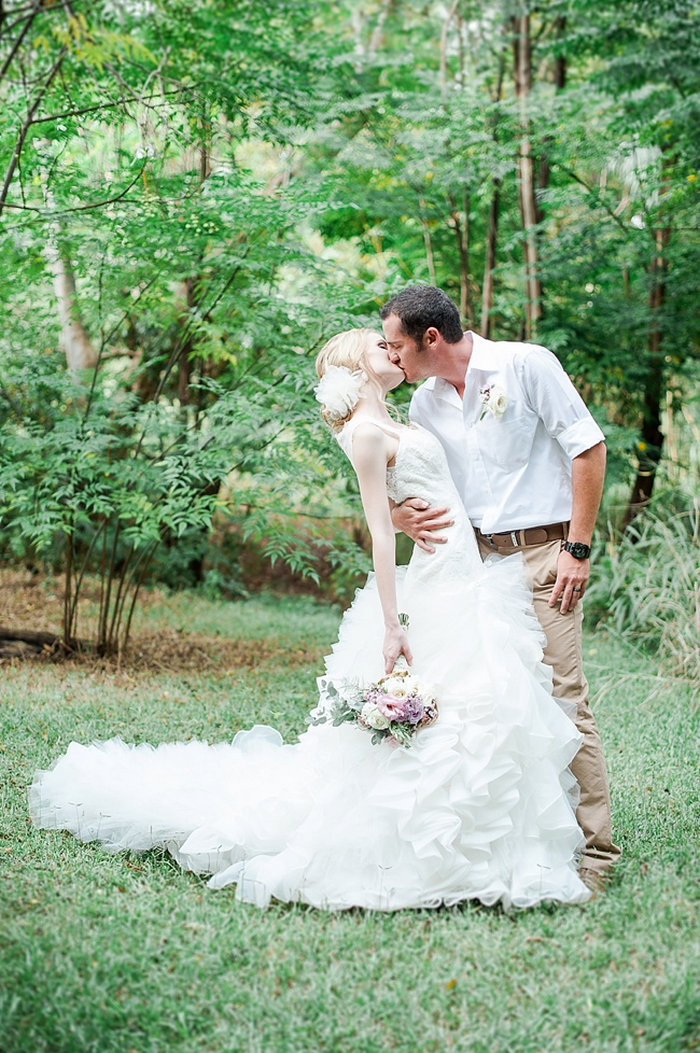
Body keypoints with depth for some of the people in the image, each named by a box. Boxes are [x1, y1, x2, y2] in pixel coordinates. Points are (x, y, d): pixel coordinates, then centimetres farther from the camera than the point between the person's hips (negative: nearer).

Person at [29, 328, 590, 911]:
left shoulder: (397, 425, 18)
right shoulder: (366, 431, -9)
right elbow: (380, 531, -17)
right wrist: (393, 623, -19)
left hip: (466, 585, 9)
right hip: (438, 594, -9)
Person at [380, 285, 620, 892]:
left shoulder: (525, 365, -6)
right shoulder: (425, 403, 11)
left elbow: (589, 448, -7)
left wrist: (578, 549, -12)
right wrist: (400, 516, -6)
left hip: (542, 552, -6)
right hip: (475, 561, 6)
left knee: (561, 702, -10)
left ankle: (592, 851, -3)